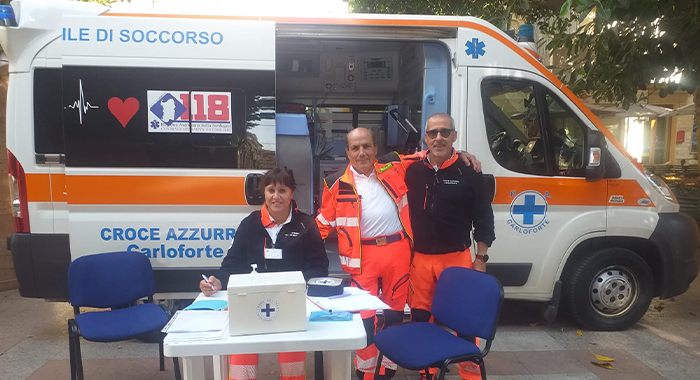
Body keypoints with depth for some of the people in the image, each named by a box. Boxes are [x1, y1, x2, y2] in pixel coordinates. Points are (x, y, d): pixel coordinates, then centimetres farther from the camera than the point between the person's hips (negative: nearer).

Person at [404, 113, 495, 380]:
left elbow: (484, 220, -1)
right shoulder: (412, 172, 3)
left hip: (457, 258, -3)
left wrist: (481, 258, -4)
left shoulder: (468, 173, -4)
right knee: (419, 318, 12)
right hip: (420, 259, 3)